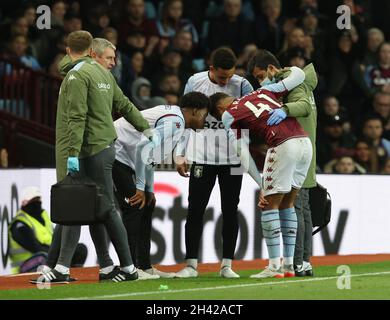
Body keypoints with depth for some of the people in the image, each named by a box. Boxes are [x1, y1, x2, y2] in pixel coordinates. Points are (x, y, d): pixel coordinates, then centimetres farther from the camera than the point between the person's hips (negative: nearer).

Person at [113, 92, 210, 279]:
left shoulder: (173, 118, 16)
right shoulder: (175, 121, -16)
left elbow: (149, 152, 23)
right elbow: (143, 147, -26)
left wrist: (149, 190, 20)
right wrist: (141, 187, -21)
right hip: (116, 153, -11)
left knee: (146, 206, 12)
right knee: (133, 207, -13)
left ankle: (144, 266, 15)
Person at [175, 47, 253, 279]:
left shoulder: (242, 86, -4)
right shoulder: (195, 82, -1)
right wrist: (181, 155, 3)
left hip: (232, 158, 0)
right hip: (202, 157, 0)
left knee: (230, 211, 3)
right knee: (195, 210, -2)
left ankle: (227, 265, 10)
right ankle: (191, 264, 3)